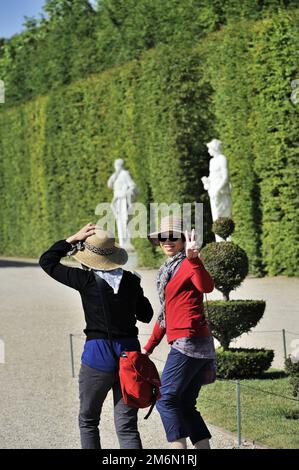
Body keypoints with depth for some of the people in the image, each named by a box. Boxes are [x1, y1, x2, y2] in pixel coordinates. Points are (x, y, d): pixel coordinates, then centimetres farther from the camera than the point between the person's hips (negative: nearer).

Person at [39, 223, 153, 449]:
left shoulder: (85, 280, -10)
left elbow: (47, 261, 2)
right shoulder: (131, 281, 0)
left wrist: (73, 239, 4)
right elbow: (146, 315, 14)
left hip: (98, 354, -3)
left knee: (88, 421, 16)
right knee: (127, 426, 4)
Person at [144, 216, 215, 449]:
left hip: (188, 341, -10)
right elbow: (165, 313, 27)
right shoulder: (168, 270, 21)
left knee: (166, 399, -11)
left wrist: (193, 258, -45)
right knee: (185, 405, 10)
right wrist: (149, 347, 28)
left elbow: (207, 286, -30)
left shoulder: (188, 264, -7)